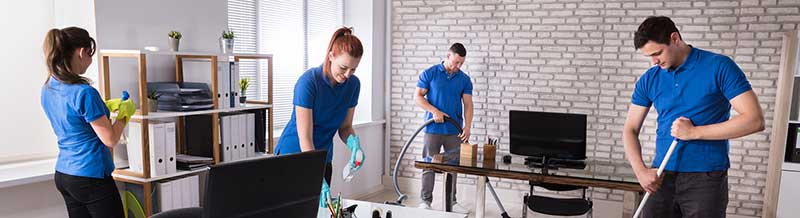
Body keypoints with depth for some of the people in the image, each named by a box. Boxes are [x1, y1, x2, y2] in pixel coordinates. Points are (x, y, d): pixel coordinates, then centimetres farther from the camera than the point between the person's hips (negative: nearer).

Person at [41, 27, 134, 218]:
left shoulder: (47, 89, 4)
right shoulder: (85, 92, -22)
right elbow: (110, 139, -15)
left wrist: (104, 107, 19)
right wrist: (124, 114, -1)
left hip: (62, 175, 9)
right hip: (91, 177, -8)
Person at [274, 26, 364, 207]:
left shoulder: (353, 84, -8)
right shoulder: (308, 82, -25)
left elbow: (345, 126, 1)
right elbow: (305, 138, -27)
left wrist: (353, 143, -22)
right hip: (293, 155, -5)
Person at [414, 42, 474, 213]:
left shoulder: (464, 79, 5)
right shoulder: (429, 74, -3)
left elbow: (468, 104, 2)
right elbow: (418, 97, -3)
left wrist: (467, 126, -12)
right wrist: (434, 111, -17)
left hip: (454, 130, 3)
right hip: (433, 128, -3)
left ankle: (451, 201, 19)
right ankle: (426, 201, 12)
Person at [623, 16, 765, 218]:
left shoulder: (719, 67, -6)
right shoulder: (648, 79, 5)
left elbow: (755, 120, -11)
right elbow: (631, 129, 8)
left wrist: (694, 132, -15)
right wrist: (640, 170, -6)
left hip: (706, 178, -3)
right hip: (661, 177, 4)